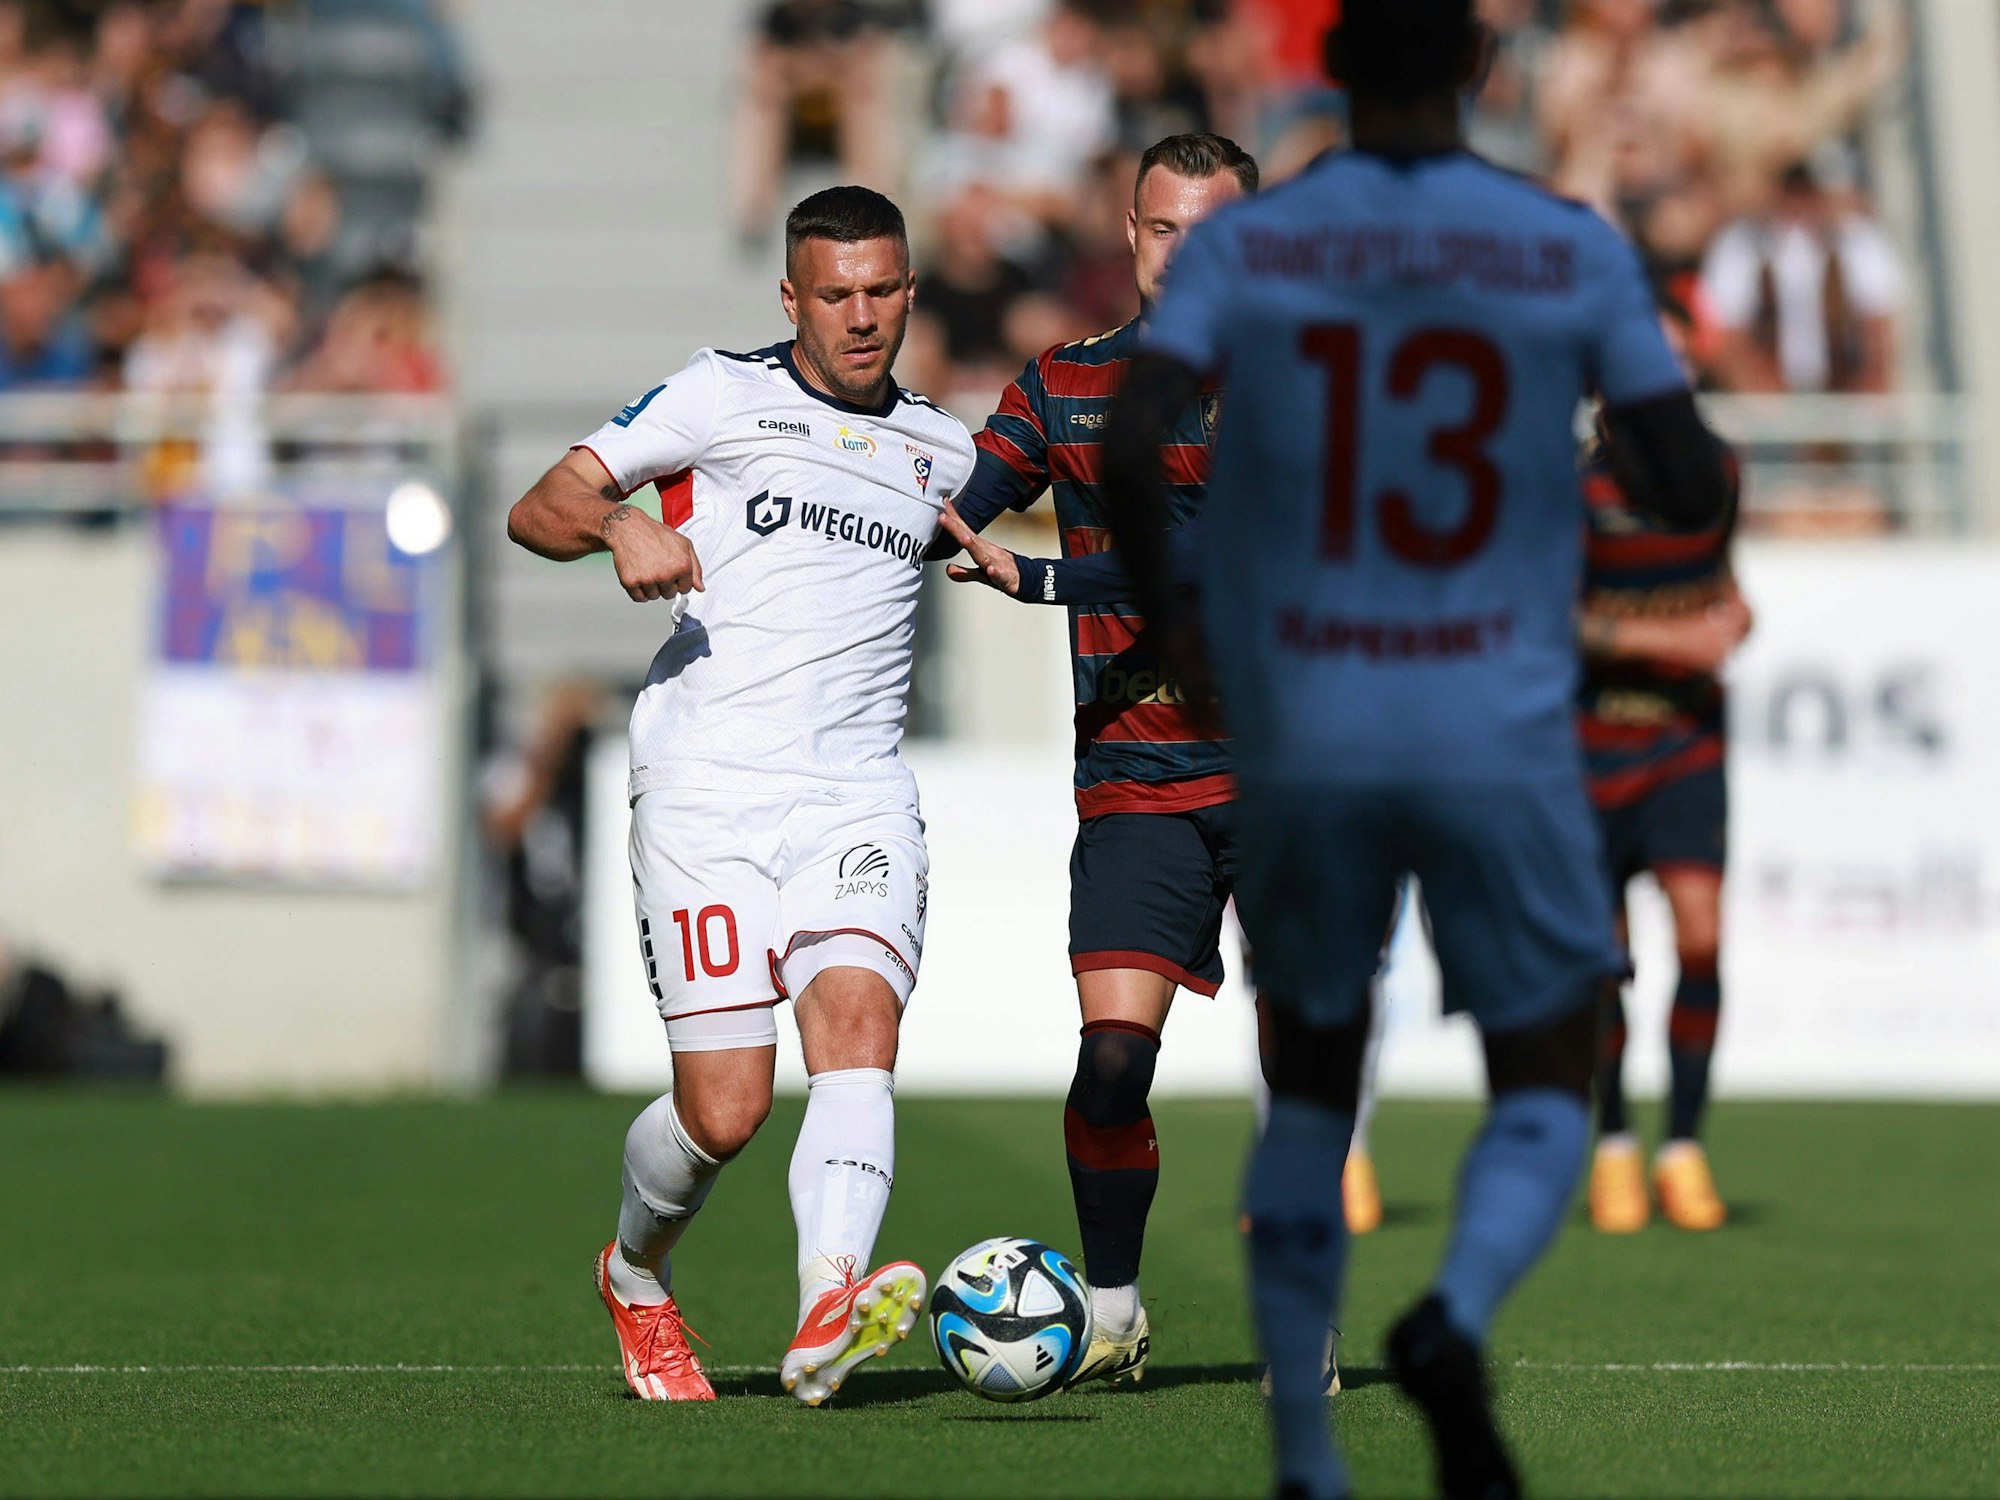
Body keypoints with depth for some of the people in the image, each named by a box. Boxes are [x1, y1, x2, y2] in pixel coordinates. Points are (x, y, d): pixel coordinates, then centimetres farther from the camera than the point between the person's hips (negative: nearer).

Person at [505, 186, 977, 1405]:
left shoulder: (940, 451, 17)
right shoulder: (722, 398, 4)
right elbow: (537, 511, 0)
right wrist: (623, 526, -19)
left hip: (860, 796, 3)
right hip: (708, 790, -3)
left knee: (859, 1029, -23)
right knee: (724, 1111, -7)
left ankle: (830, 1314, -41)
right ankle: (637, 1275, 25)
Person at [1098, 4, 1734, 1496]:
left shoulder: (1244, 245, 0)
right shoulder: (1573, 249, -2)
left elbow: (1130, 445, -13)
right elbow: (1692, 489, -5)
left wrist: (1165, 619, 3)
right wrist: (1648, 454, 18)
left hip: (1301, 741, 2)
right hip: (1502, 740, -2)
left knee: (1313, 1084, 19)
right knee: (1544, 1092, 10)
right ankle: (1458, 1317, -22)